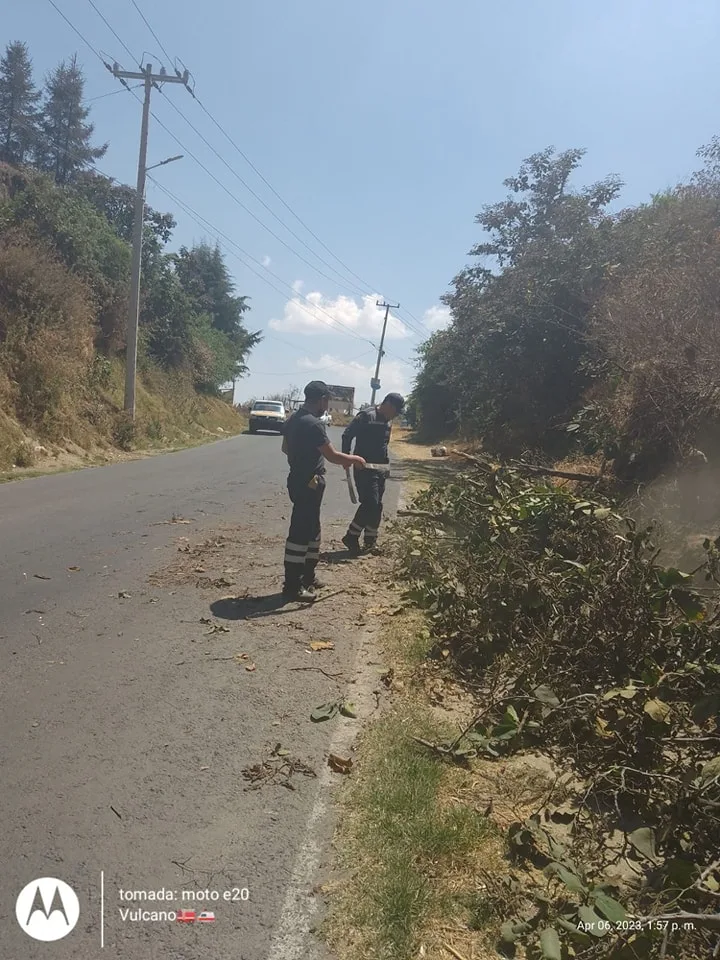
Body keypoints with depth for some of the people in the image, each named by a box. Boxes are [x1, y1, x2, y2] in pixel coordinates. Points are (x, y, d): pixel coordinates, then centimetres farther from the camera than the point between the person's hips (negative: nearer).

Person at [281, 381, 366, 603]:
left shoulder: (294, 419, 9)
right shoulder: (313, 424, -21)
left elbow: (285, 448, 22)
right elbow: (332, 456, -21)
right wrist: (355, 459, -5)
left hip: (298, 480, 10)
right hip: (308, 484, -10)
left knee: (311, 530, 19)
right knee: (300, 532, -4)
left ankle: (307, 577, 30)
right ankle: (292, 586, 3)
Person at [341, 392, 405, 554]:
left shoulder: (388, 421, 11)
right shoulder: (366, 416, -13)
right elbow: (347, 436, -14)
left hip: (380, 468, 8)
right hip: (364, 468, -8)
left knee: (377, 506, 10)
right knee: (370, 503, -13)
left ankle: (370, 540, 20)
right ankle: (351, 536, 0)